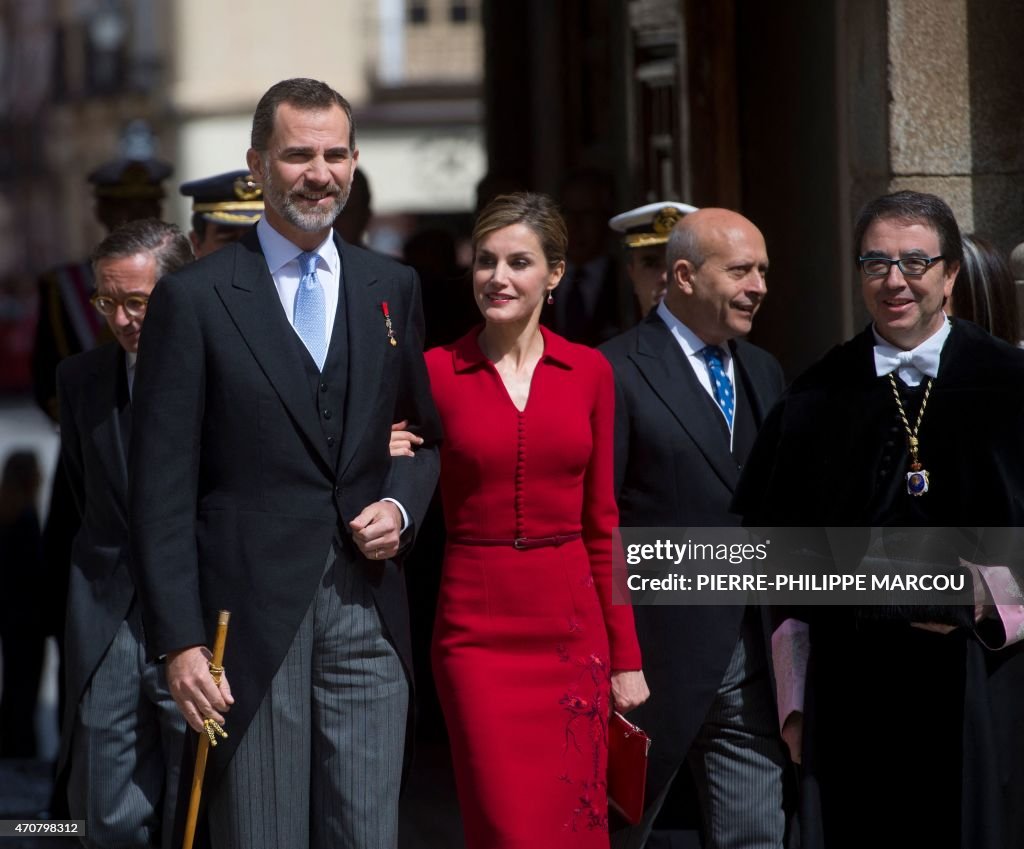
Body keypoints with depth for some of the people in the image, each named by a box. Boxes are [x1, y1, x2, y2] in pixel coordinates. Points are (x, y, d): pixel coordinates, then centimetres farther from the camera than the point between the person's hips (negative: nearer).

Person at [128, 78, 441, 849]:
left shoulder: (393, 288, 12)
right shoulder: (194, 299, -2)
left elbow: (427, 434, 23)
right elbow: (163, 489, -4)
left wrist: (402, 506, 0)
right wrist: (179, 641, -10)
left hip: (368, 611, 3)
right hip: (250, 617, -3)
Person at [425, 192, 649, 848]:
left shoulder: (589, 373, 5)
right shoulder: (435, 373, -1)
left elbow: (601, 522, 7)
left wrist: (625, 655, 6)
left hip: (572, 629, 2)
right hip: (478, 632, -2)